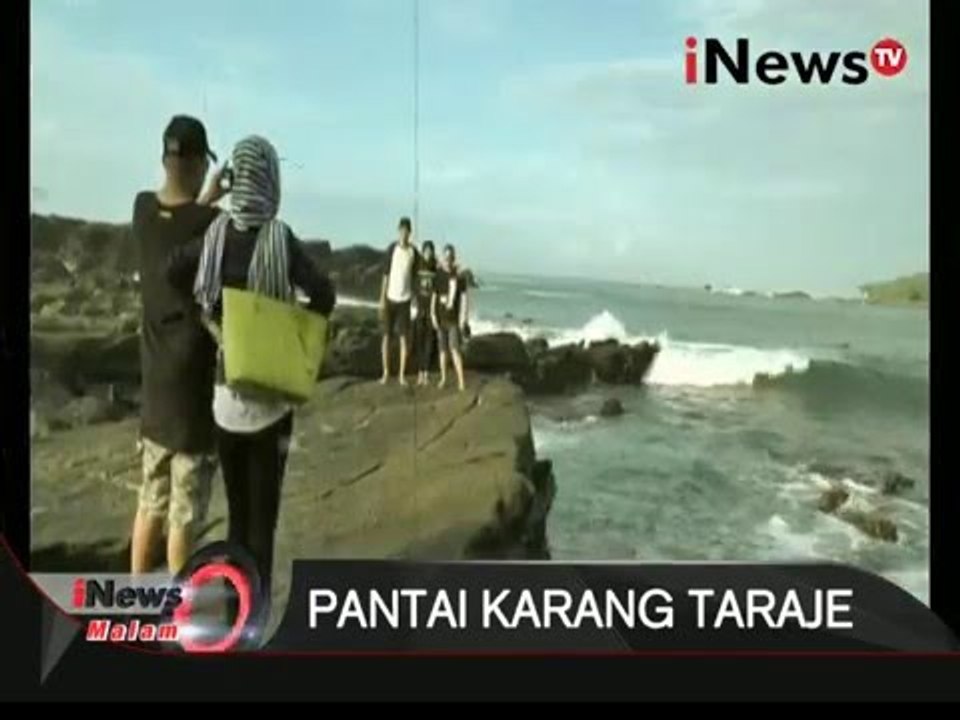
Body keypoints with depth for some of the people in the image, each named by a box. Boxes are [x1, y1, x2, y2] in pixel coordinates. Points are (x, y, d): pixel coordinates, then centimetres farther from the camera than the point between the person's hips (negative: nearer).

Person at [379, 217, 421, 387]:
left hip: (405, 299, 1)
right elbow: (385, 275, -2)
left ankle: (402, 374, 7)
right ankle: (386, 373, 14)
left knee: (404, 337, 0)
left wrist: (414, 295, 7)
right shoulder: (392, 249, -4)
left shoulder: (414, 251, 1)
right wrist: (382, 299, -4)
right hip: (390, 297, -1)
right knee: (386, 336, 4)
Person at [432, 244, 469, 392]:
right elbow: (434, 295, 4)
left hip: (454, 318, -3)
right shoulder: (438, 274, 0)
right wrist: (433, 315, 0)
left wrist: (463, 318, -9)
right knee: (443, 348, 10)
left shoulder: (458, 275, -7)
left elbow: (463, 297, -6)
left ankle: (461, 381, -6)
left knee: (455, 349, -8)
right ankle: (443, 378, 21)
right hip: (441, 317, 3)